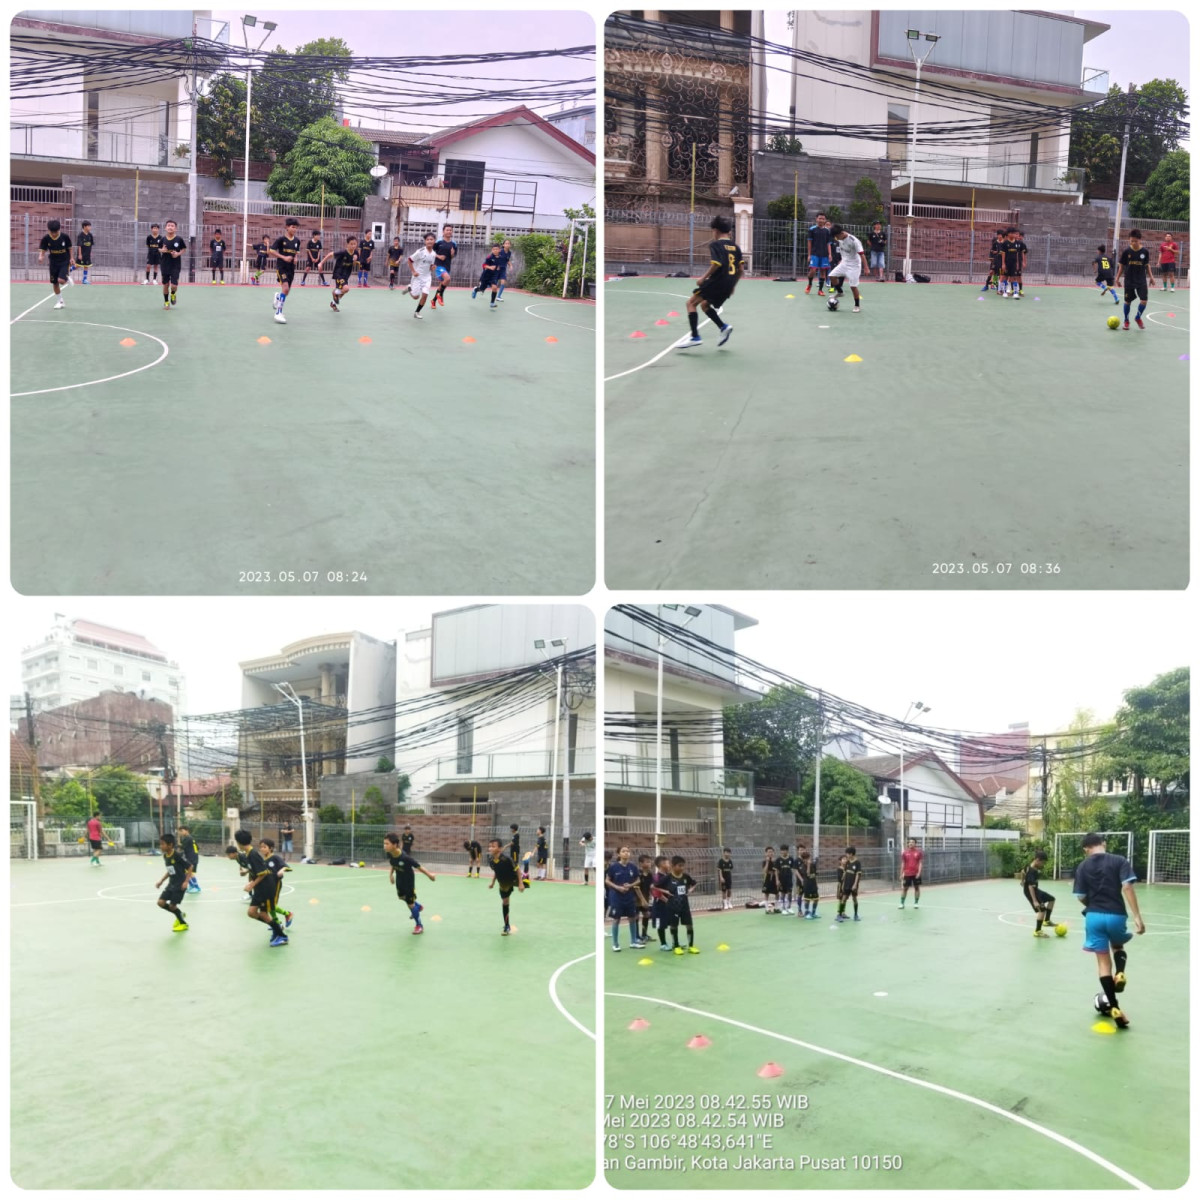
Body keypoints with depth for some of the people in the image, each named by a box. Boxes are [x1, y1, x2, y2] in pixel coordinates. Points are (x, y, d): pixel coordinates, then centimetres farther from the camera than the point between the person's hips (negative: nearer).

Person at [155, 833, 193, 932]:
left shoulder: (177, 855, -20)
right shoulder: (165, 856, 4)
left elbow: (189, 868, -16)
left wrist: (186, 882, -24)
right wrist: (161, 881, 13)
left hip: (180, 884, -8)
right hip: (171, 883, 8)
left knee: (172, 905, -5)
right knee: (161, 902, -2)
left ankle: (183, 924, 16)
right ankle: (179, 914, 20)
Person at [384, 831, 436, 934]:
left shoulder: (405, 857, -42)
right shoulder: (389, 854, -24)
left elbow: (418, 867, -28)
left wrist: (430, 876, -17)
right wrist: (391, 874, -6)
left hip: (408, 880, -7)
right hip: (399, 878, 7)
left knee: (410, 903, 4)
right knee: (402, 896, 29)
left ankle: (419, 925, 27)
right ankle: (418, 907, 59)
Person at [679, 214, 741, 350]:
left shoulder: (715, 244, -7)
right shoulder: (735, 246, 14)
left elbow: (717, 263, -21)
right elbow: (741, 268, 12)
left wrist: (704, 278, -13)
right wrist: (733, 285, 21)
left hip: (717, 281, -8)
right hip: (729, 285, 8)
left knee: (691, 303, 0)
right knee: (704, 304, 25)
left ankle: (695, 337, -12)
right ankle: (724, 327, 10)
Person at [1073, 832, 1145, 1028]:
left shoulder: (1082, 867, 6)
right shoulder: (1120, 861, 0)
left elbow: (1081, 897, 5)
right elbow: (1127, 887, -13)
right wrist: (1137, 916, -14)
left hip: (1094, 916, 1)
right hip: (1116, 915, -1)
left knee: (1103, 961, 7)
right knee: (1118, 948, 29)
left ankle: (1114, 1007, 3)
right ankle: (1119, 974, -1)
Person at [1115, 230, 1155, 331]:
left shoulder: (1145, 251, -4)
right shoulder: (1126, 252, -7)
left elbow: (1147, 265, 7)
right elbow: (1121, 266, 3)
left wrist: (1151, 277, 8)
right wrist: (1118, 278, 3)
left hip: (1141, 280, 0)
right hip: (1129, 280, 0)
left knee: (1144, 300, -8)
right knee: (1128, 301, 6)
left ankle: (1138, 317, 16)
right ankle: (1126, 321, 23)